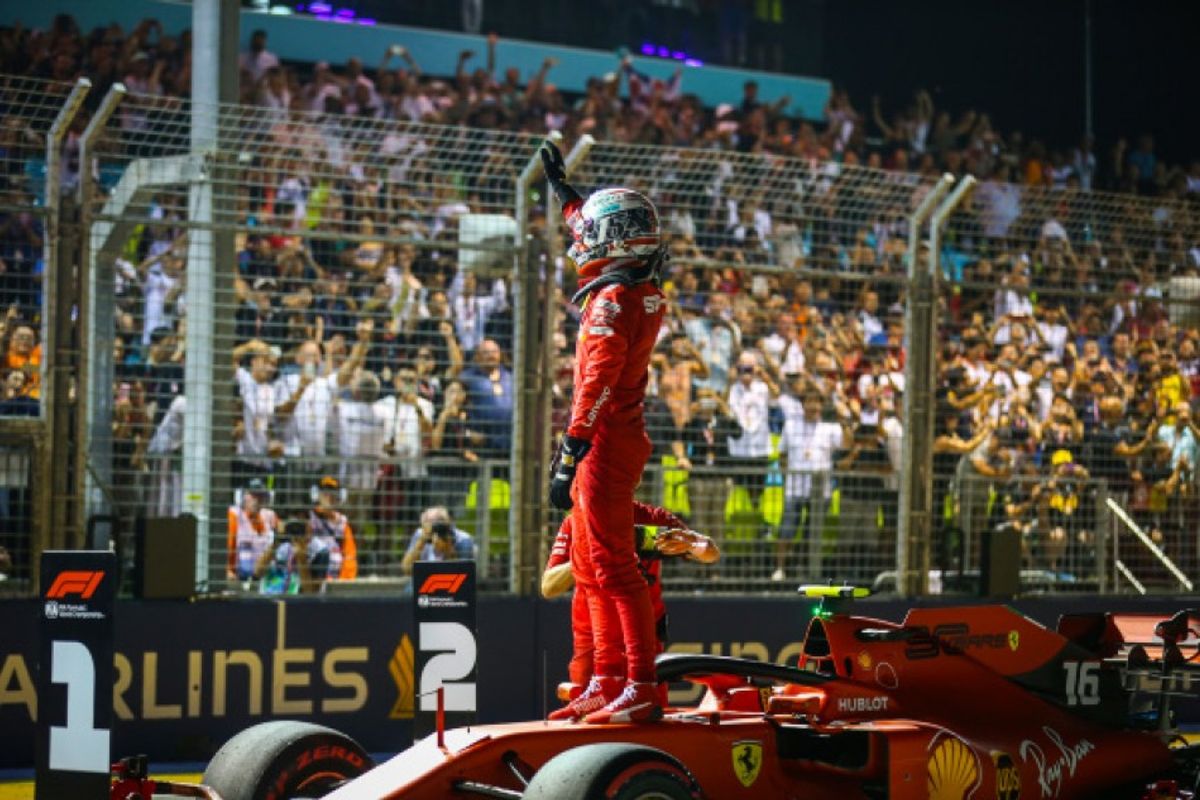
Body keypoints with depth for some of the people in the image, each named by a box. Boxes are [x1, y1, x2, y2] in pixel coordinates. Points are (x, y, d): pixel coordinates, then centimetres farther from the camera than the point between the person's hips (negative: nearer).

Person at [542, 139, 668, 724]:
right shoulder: (647, 292, 12)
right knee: (590, 567, 16)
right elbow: (596, 234, 32)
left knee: (613, 566, -13)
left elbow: (598, 382, -24)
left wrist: (568, 456, -27)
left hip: (605, 443, -10)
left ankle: (643, 687, -17)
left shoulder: (612, 300, -16)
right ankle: (608, 681, 19)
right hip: (625, 438, 10)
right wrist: (562, 189, 45)